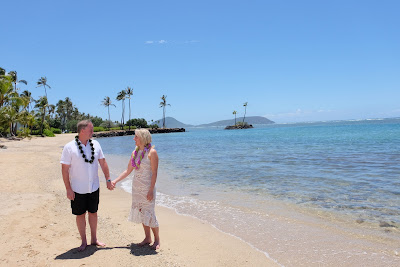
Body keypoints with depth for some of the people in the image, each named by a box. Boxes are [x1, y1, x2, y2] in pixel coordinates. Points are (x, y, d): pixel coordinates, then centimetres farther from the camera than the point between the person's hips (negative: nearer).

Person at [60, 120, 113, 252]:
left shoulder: (95, 144, 1)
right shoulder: (69, 147, -11)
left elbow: (103, 163, 9)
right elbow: (64, 169, -11)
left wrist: (108, 180, 7)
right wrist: (68, 189, -12)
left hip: (94, 187, 4)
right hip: (78, 189, -4)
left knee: (93, 212, 13)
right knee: (80, 215, 7)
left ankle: (94, 239, 27)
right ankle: (84, 242, 22)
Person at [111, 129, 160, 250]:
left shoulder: (151, 152, -12)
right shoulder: (135, 152, 8)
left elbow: (154, 173, -14)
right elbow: (128, 171, 14)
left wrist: (151, 190, -18)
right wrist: (115, 180, 8)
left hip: (147, 188, -7)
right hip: (136, 187, 7)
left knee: (149, 214, -2)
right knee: (141, 213, 12)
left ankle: (157, 240, 14)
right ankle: (147, 238, 26)